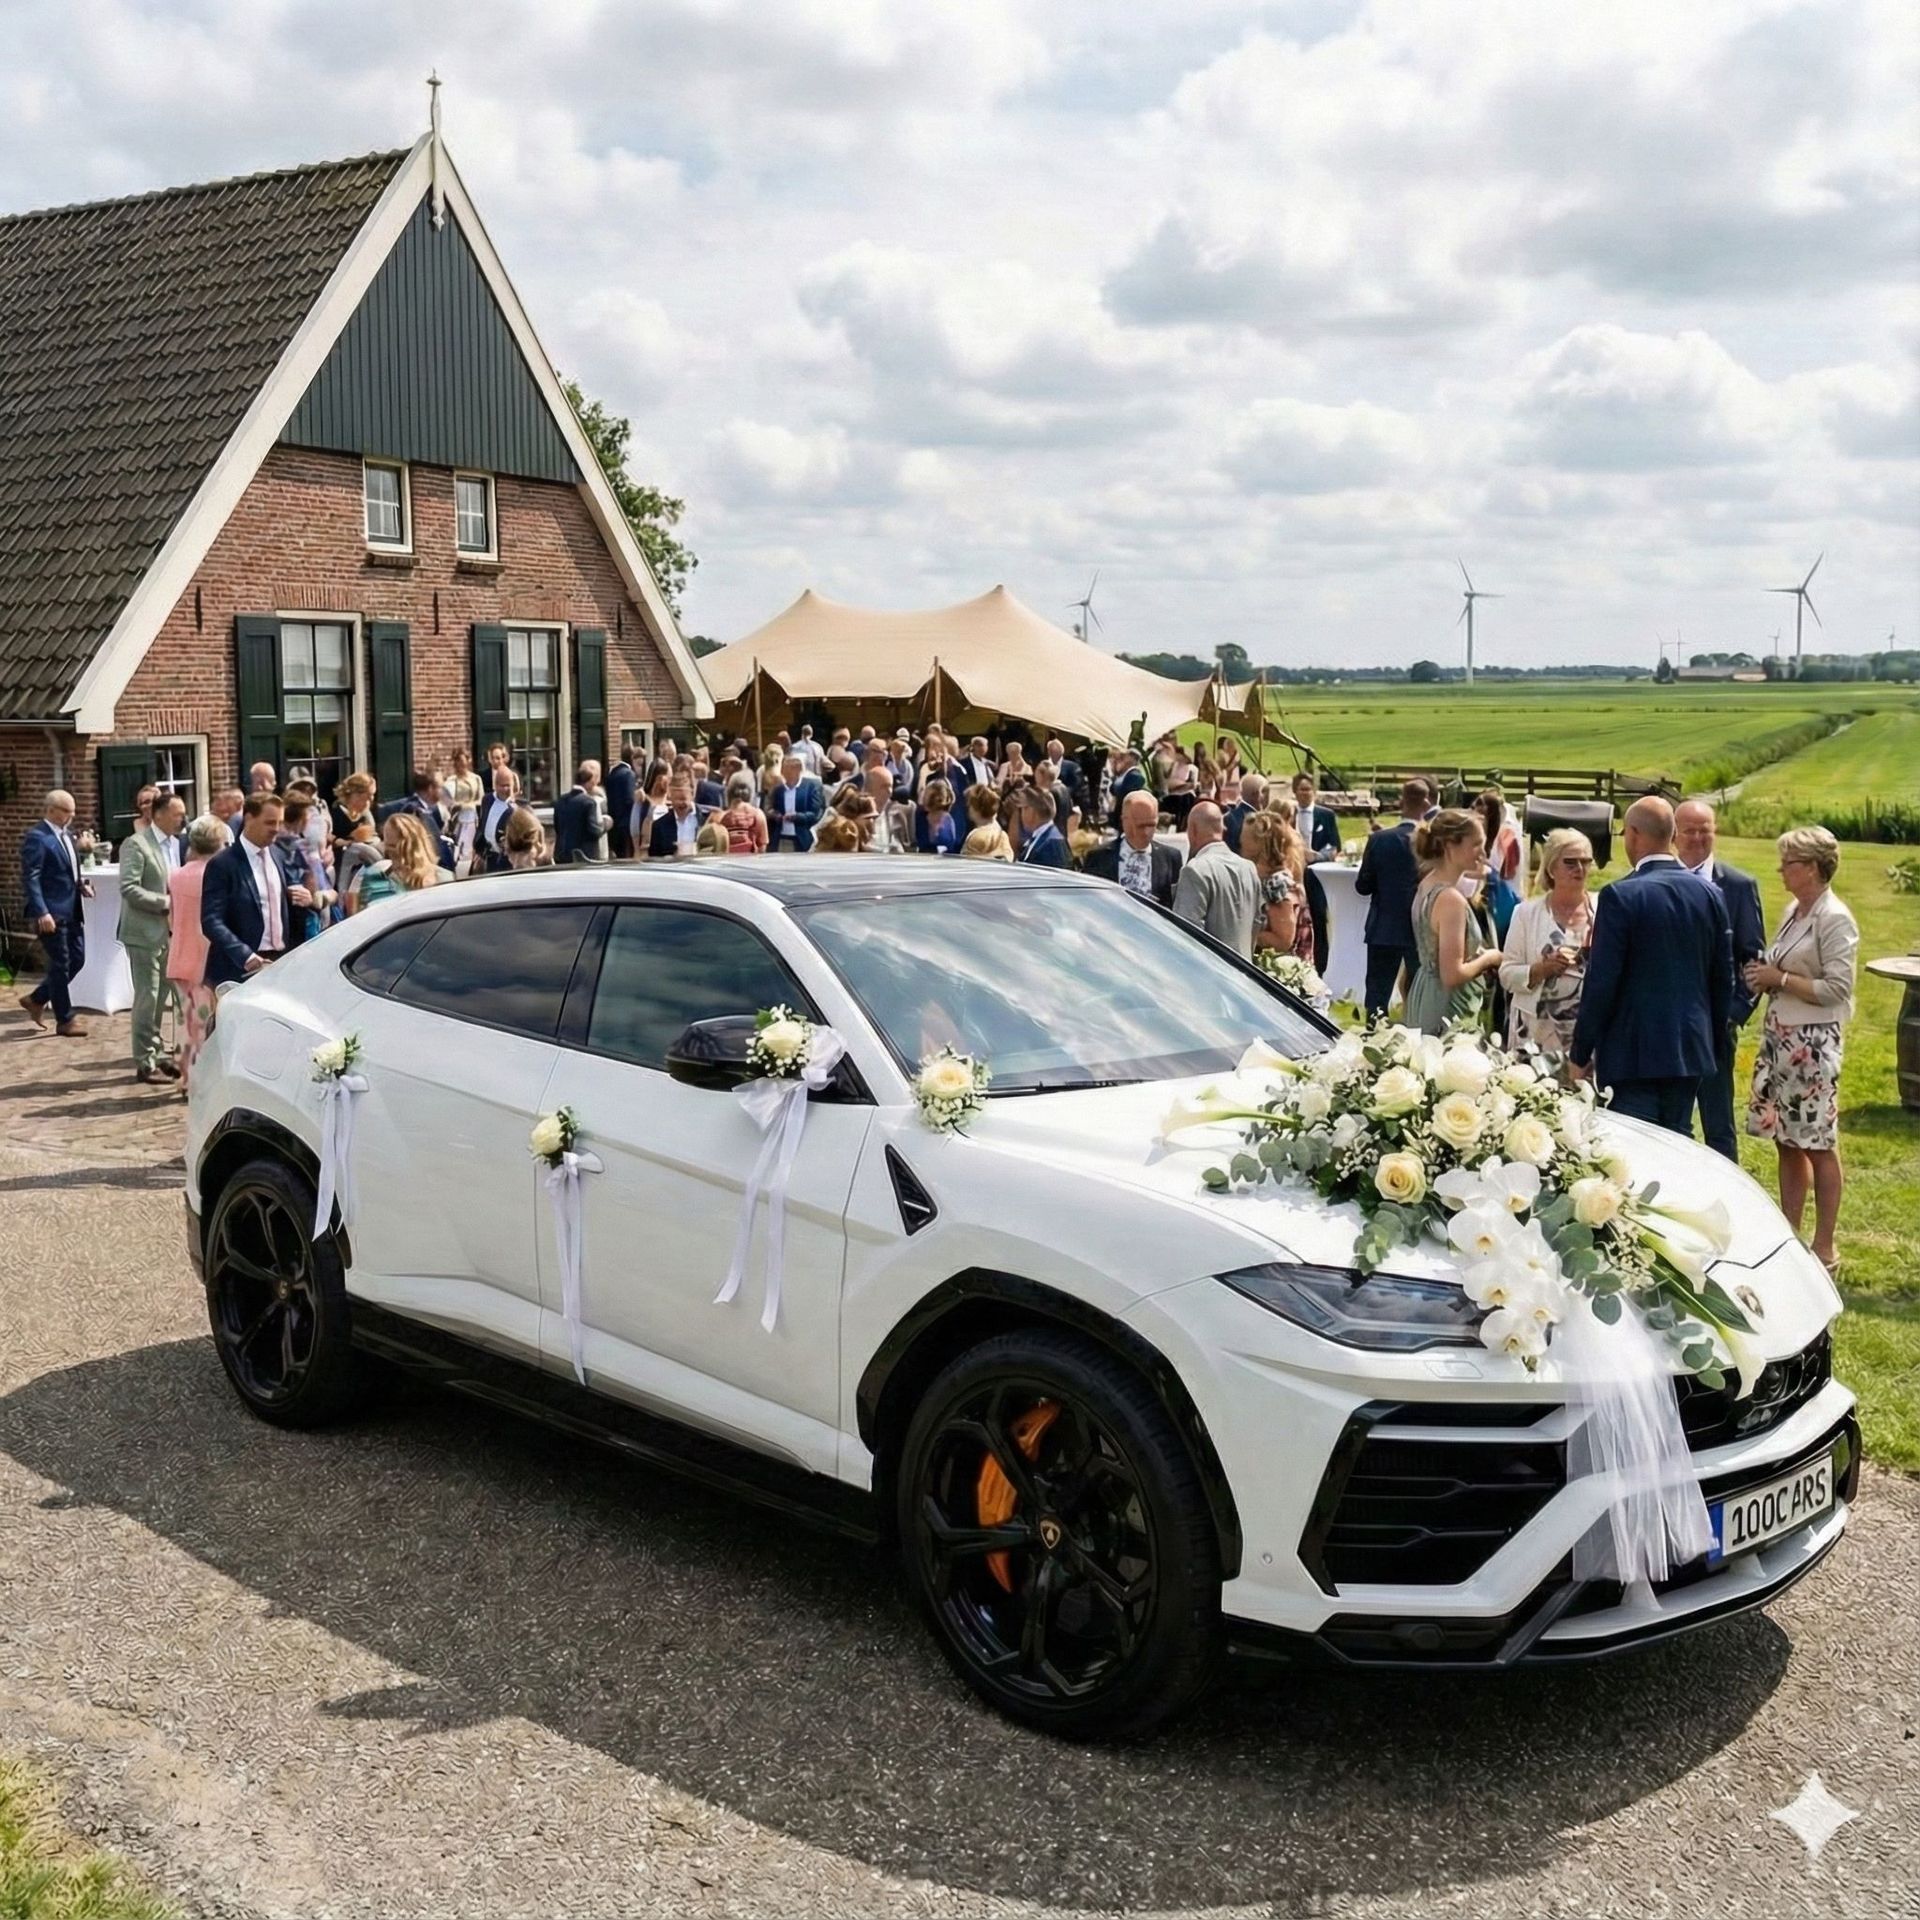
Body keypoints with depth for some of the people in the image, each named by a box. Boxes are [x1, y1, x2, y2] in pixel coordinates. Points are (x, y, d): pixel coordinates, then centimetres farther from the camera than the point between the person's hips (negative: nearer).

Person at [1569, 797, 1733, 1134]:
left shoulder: (1621, 895, -13)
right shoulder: (1709, 895, 4)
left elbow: (1601, 982, -14)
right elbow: (1723, 976, 9)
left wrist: (1580, 1055, -6)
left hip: (1633, 1053, -6)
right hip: (1691, 1050, 6)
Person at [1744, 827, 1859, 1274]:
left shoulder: (1834, 918, -13)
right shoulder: (1793, 912, 12)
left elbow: (1837, 989, -16)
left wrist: (1779, 979, -15)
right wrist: (1763, 977, 2)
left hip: (1813, 1043, -8)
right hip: (1780, 1037, 8)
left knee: (1818, 1146, -1)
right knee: (1786, 1142, 12)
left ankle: (1824, 1249, 7)